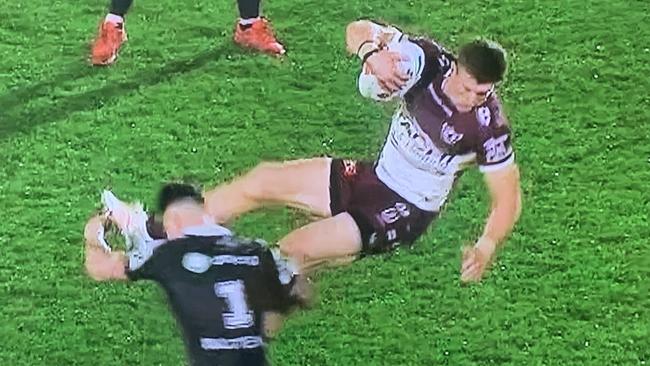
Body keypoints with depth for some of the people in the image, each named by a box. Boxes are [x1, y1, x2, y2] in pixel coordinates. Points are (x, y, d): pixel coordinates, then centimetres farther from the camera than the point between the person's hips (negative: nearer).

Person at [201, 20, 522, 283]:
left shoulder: (489, 125, -24)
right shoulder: (428, 60, -14)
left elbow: (508, 197, -17)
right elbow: (359, 30, -7)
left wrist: (485, 247, -33)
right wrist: (371, 53, -31)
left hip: (407, 211, -6)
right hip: (377, 176, 6)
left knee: (293, 252, -19)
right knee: (260, 182, 1)